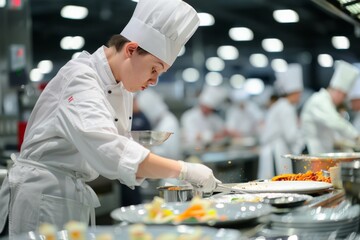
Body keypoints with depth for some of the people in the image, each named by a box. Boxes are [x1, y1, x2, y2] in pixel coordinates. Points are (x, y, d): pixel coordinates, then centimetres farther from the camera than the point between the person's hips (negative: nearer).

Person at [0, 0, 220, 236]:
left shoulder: (122, 88, 7)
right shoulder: (80, 77, -21)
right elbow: (105, 148, -36)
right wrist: (183, 170, -35)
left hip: (77, 197, 8)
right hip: (43, 195, -8)